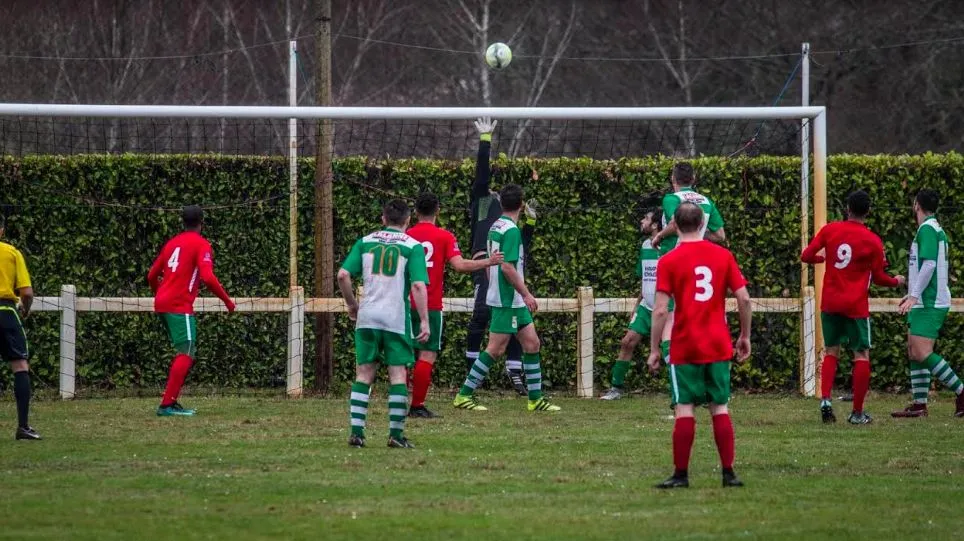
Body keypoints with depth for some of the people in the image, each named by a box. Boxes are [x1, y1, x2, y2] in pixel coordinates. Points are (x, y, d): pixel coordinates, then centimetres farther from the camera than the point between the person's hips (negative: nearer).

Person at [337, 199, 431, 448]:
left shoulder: (365, 242, 8)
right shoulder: (413, 246, 0)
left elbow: (343, 275, 0)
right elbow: (418, 285, -10)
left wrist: (351, 304, 13)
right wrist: (424, 321, -8)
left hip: (367, 317, 2)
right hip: (397, 319, -2)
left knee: (364, 374, 8)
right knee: (398, 374, 4)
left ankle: (356, 431, 1)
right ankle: (396, 434, 2)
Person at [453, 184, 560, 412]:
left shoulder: (496, 227, 11)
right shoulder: (511, 230, -17)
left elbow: (491, 264, 18)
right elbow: (507, 266, -22)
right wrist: (526, 293, -18)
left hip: (514, 301, 10)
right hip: (507, 301, -10)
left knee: (532, 343, 10)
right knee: (496, 349, -6)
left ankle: (536, 398, 11)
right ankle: (464, 395, -2)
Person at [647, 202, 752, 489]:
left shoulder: (668, 261, -5)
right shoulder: (723, 255, 3)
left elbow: (661, 310, -10)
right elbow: (744, 299, 1)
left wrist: (654, 349, -3)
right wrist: (745, 336, 12)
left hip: (685, 348, -3)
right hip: (719, 346, 3)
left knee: (685, 409, 0)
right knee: (720, 408, 8)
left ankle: (681, 474, 0)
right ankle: (728, 473, 6)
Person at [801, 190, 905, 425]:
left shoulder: (829, 230, -2)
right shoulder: (873, 241, -7)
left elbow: (806, 256, -1)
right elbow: (878, 278, 2)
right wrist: (897, 281, 22)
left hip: (830, 303, 3)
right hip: (856, 306, -3)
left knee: (831, 352, 16)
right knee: (862, 355, 6)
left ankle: (825, 399, -3)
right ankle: (857, 412, 4)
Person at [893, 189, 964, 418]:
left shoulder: (927, 229, -13)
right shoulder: (935, 229, 18)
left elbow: (929, 264, -23)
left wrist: (914, 296, -24)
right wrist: (912, 294, 30)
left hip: (929, 304, -10)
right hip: (925, 302, 10)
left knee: (922, 353, -16)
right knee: (914, 352, 10)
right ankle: (919, 404, 10)